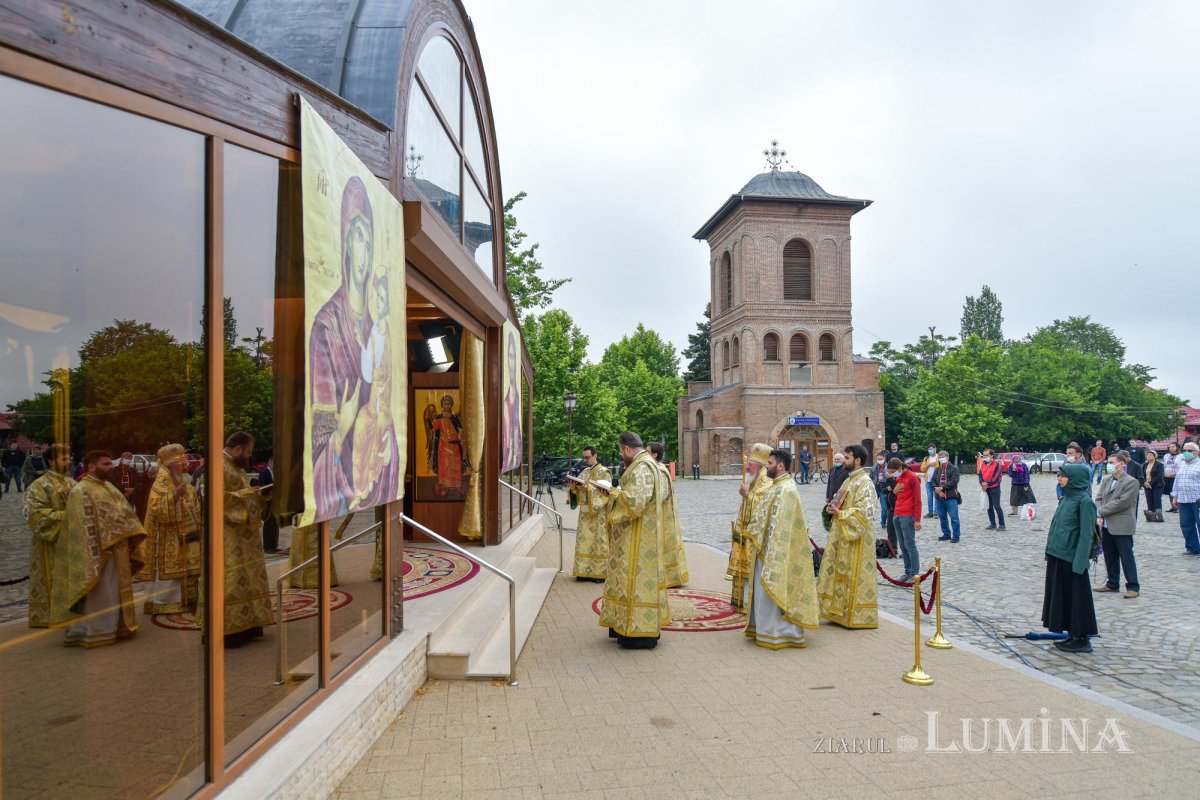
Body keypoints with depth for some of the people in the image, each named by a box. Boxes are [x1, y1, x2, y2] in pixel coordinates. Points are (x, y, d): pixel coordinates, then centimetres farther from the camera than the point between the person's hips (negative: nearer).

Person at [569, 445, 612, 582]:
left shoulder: (604, 472, -6)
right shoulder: (584, 472, 14)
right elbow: (580, 491, 13)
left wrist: (589, 487, -25)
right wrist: (573, 487, -8)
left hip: (599, 513, -7)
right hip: (585, 512, 7)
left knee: (598, 541, -5)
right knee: (584, 540, 5)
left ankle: (600, 572, 0)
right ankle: (586, 571, 11)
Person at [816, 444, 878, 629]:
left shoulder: (864, 482, -15)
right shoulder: (849, 479, 14)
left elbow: (864, 511, -21)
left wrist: (839, 513, -25)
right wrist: (833, 507, 3)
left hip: (856, 537, -9)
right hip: (842, 534, 9)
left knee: (854, 576, -1)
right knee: (840, 572, 13)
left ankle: (857, 615, 10)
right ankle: (840, 610, 22)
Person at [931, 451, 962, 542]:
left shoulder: (954, 469, -2)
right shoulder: (937, 470, 14)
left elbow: (954, 481, -13)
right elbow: (933, 481, 7)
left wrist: (942, 488, -17)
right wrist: (937, 490, -10)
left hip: (951, 497, -5)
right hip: (939, 497, 5)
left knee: (954, 517, -5)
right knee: (942, 517, 11)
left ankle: (955, 536, 3)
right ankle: (946, 534, 21)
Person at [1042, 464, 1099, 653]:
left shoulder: (1084, 501, -13)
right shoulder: (1065, 498, 11)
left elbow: (1086, 534, -15)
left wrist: (1079, 563, -18)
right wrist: (1050, 550, 14)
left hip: (1071, 558, -8)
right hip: (1057, 556, 8)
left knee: (1076, 597, 2)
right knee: (1061, 596, 13)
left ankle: (1082, 639, 13)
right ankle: (1072, 635, 23)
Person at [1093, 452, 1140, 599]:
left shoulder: (1131, 482, -10)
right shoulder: (1106, 480, 12)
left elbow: (1121, 503, -17)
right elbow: (1099, 498, 9)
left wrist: (1100, 512, -14)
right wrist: (1099, 516, -6)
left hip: (1121, 526, -7)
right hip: (1106, 525, 7)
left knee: (1126, 557, -1)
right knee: (1109, 556, 14)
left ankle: (1133, 587, 8)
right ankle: (1113, 583, 25)